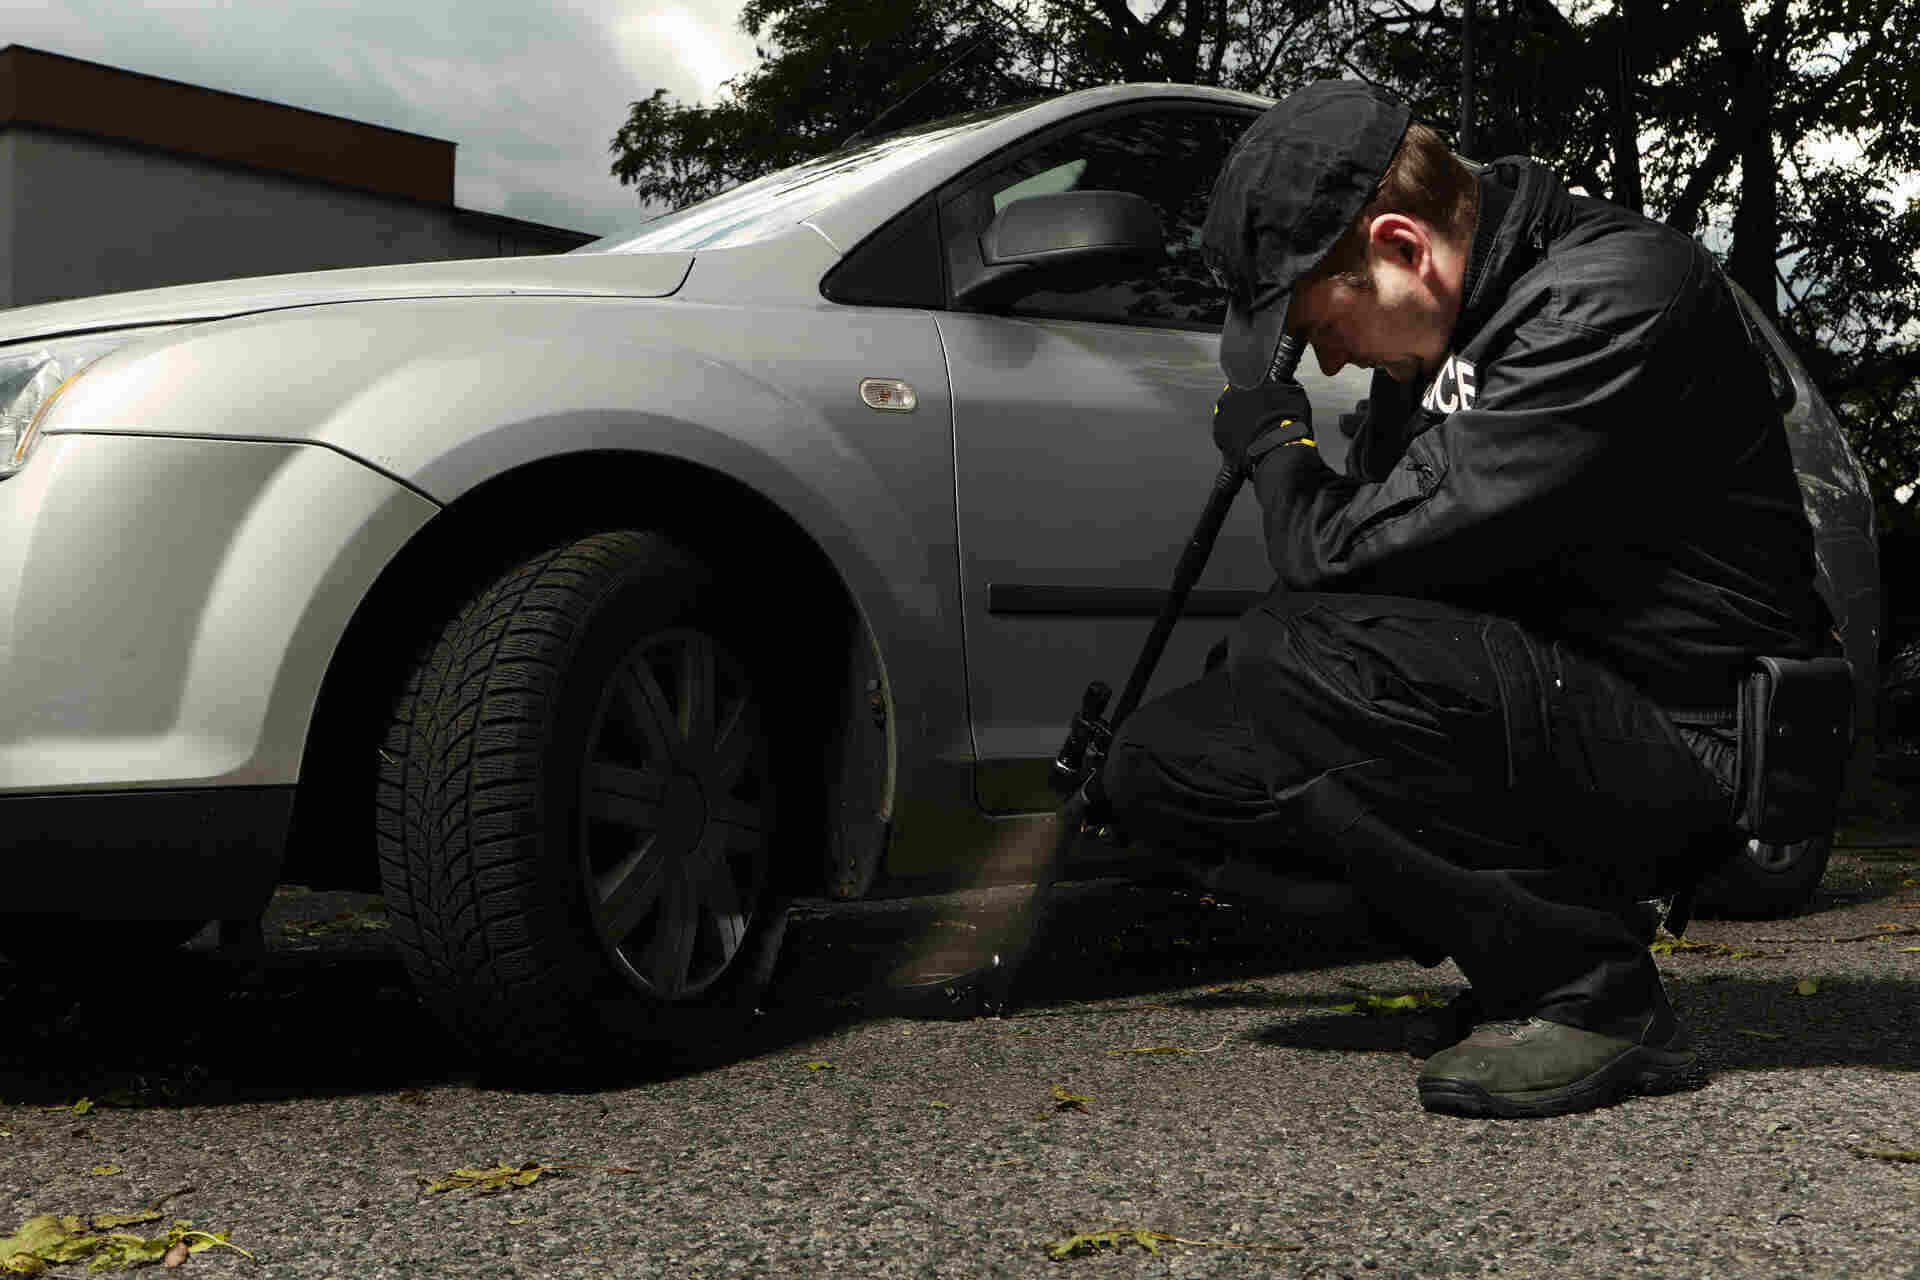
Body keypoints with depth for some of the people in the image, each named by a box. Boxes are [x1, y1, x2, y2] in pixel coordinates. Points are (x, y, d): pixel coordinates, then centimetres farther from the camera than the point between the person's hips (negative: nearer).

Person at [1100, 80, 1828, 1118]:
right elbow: (1342, 561, 19)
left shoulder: (1614, 294, -19)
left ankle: (1588, 987, -16)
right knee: (1157, 762, -1)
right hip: (1544, 711, 9)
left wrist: (1275, 443, -5)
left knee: (1290, 652, -30)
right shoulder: (1439, 332, 10)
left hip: (1684, 747, -9)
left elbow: (1347, 556, -23)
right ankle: (1530, 943, 4)